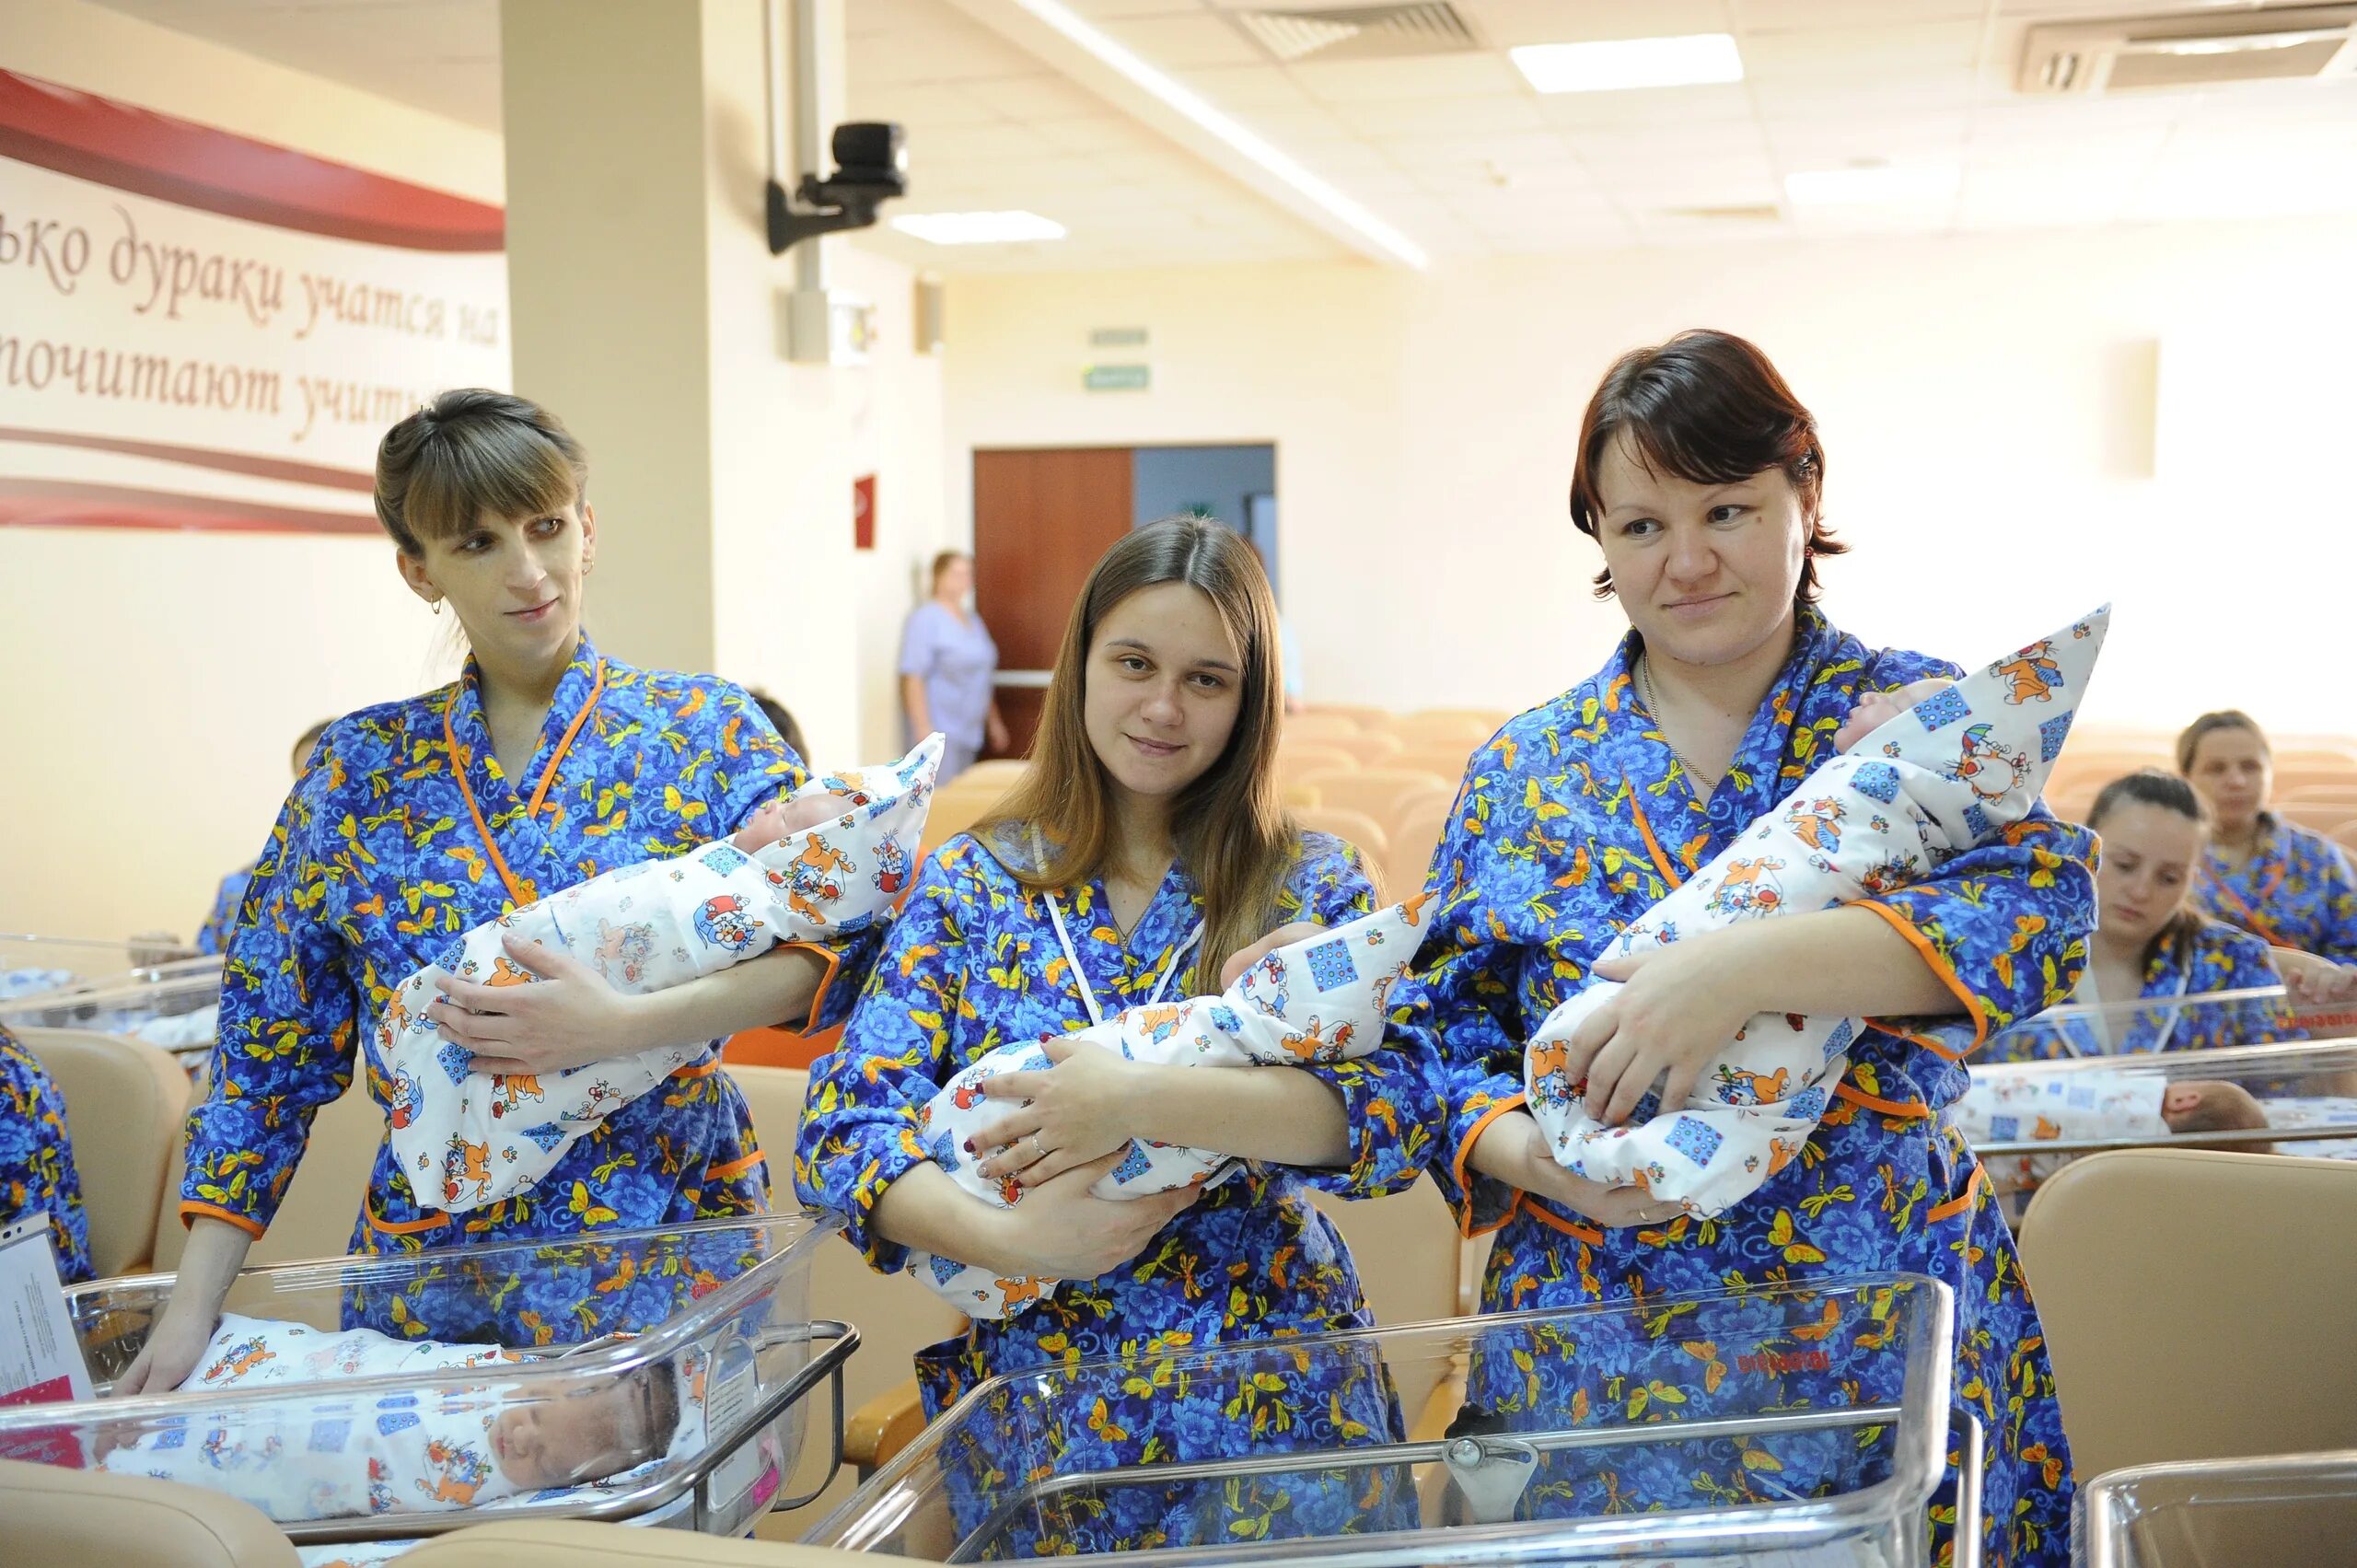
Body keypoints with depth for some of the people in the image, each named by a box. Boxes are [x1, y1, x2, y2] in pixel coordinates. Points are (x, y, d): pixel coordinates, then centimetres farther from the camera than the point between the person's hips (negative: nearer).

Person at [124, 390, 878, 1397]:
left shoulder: (702, 730, -2)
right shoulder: (358, 770, 4)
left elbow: (831, 938, -13)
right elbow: (270, 1048, 5)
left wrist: (618, 1026, -26)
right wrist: (191, 1309, -2)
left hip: (674, 1237, -1)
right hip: (432, 1269, 2)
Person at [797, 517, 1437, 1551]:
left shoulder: (1313, 885, 3)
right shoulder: (969, 884, 6)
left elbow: (1401, 1115, -11)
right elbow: (844, 1127, -1)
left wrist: (1144, 1101, -22)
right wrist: (1006, 1240, -19)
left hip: (1271, 1383, 0)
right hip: (1029, 1381, 1)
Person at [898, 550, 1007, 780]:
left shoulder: (973, 620, 18)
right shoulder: (925, 619, -8)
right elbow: (912, 677, -16)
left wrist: (993, 721, 25)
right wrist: (924, 728, -22)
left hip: (970, 733, 8)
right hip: (939, 733, -8)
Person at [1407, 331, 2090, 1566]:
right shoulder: (1525, 768, 5)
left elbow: (2044, 905, -18)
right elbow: (1444, 1031, 6)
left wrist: (1748, 966, -31)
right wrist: (1526, 1150, -16)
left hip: (1882, 1329, -1)